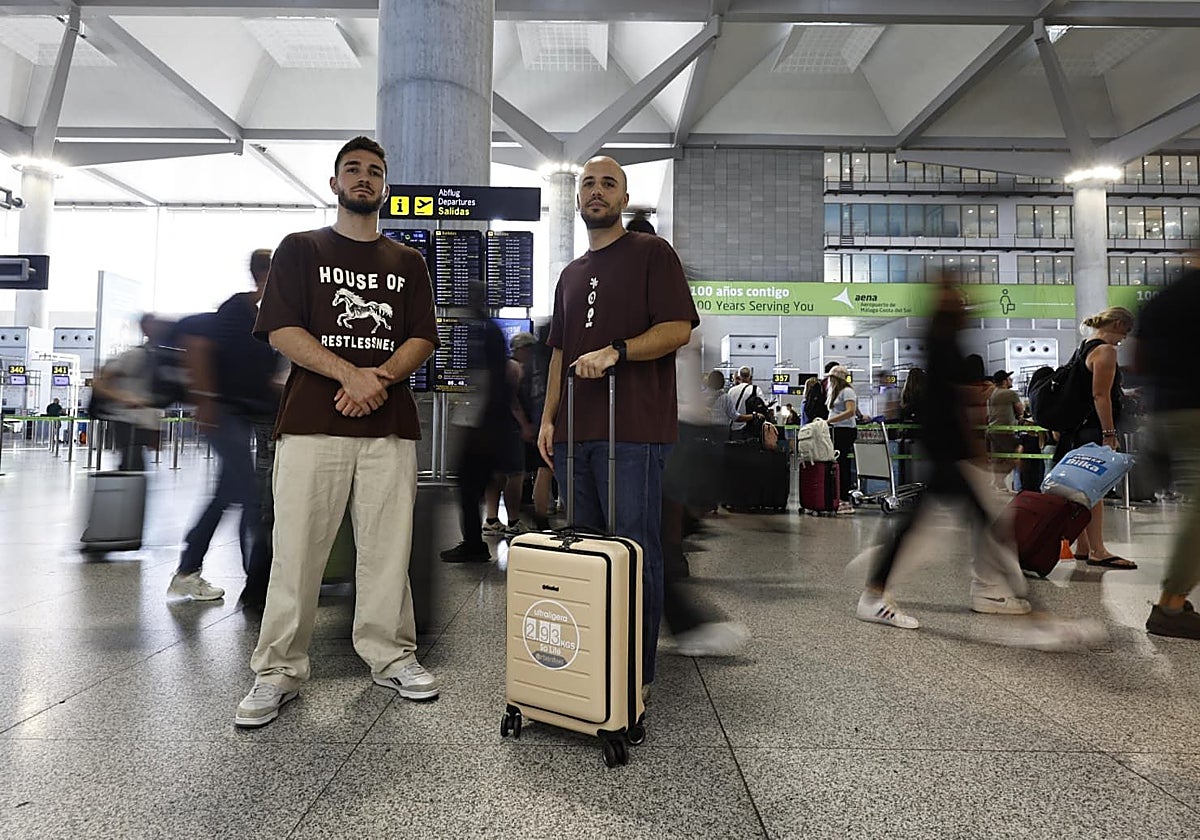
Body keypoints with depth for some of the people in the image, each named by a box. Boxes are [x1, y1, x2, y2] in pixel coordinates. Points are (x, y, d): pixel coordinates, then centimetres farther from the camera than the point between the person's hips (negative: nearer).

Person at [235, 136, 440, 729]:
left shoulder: (408, 263, 19)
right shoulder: (300, 249, 12)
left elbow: (423, 338, 9)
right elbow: (280, 331, 0)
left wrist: (381, 376, -11)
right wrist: (350, 373, -14)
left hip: (390, 422, 2)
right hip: (312, 420, -2)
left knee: (388, 550, 3)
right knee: (297, 549, -1)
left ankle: (390, 657, 16)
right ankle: (278, 671, 11)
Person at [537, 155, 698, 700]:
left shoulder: (652, 253, 5)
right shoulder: (571, 274, 25)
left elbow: (678, 327, -7)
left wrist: (615, 352, -19)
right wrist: (549, 417, 14)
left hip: (633, 430, -6)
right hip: (574, 430, 7)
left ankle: (638, 673, 10)